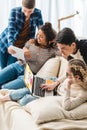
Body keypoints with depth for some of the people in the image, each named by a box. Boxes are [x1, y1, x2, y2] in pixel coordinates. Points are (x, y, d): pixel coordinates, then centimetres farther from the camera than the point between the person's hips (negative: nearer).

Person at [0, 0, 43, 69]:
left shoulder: (37, 13, -14)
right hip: (6, 43, 0)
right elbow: (11, 29, -29)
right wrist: (10, 45, -43)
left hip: (20, 47, 0)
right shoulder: (14, 11, -20)